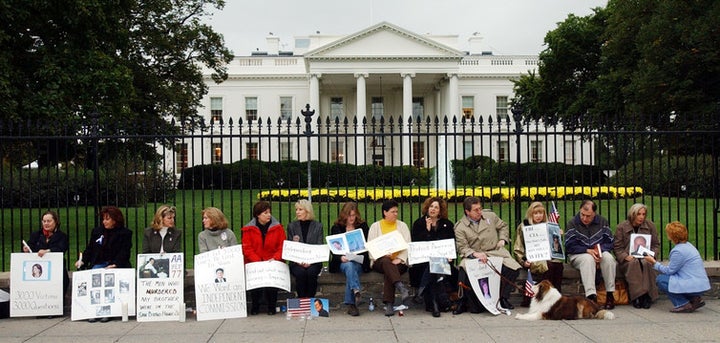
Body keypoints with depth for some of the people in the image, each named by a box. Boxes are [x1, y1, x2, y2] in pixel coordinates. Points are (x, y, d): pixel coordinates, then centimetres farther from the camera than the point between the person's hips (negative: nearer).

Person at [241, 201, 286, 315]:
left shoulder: (277, 227, 7)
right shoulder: (248, 229, 5)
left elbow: (282, 246, 3)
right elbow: (247, 249, -2)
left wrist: (275, 258, -15)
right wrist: (258, 262, -15)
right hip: (254, 264, 0)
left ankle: (271, 306, -5)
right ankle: (255, 306, -3)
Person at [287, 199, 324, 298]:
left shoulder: (318, 226, 6)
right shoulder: (291, 226, 8)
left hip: (313, 261, 0)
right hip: (296, 262, 0)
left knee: (311, 272, -33)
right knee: (300, 273, -32)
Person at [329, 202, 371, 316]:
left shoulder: (363, 226, 13)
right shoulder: (336, 228, 11)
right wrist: (341, 257, -17)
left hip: (359, 261, 0)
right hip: (341, 262, 0)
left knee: (351, 266, -33)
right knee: (349, 266, -35)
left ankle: (351, 304, -37)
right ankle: (356, 290, -52)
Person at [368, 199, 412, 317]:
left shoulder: (402, 225, 15)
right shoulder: (375, 226, 13)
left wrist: (399, 259, -14)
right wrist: (383, 255, -16)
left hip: (399, 261, 0)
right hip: (380, 261, 0)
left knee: (388, 271, -33)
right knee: (386, 262, -36)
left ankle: (389, 304, -35)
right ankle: (401, 288, -51)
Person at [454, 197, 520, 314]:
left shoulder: (490, 216, 10)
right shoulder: (460, 227, -2)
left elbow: (503, 226, 25)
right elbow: (462, 247, -6)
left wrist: (502, 239, 9)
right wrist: (475, 253, -24)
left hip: (495, 252, 3)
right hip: (473, 256, -3)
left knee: (514, 269, -20)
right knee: (464, 274, -32)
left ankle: (503, 298, 3)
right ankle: (471, 303, -7)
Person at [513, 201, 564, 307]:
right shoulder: (523, 227, 6)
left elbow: (555, 246, 23)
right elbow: (518, 249, 3)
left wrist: (558, 237, 4)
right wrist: (523, 261, -12)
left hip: (547, 257, 4)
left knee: (559, 264, -28)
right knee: (547, 266, -33)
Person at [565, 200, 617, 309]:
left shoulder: (602, 222, 5)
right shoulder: (573, 223, -3)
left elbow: (610, 243, 2)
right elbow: (569, 246, -9)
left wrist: (600, 250, -19)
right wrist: (587, 251, -22)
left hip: (600, 253, 3)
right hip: (578, 255, -2)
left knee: (608, 257, -31)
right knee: (588, 259, -37)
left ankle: (610, 294, -26)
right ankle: (591, 295, -46)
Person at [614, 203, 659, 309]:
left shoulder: (650, 226, 11)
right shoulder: (621, 227, 4)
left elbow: (656, 245, 13)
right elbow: (617, 248, 2)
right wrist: (625, 256, -17)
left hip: (645, 257, 1)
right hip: (628, 260, -1)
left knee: (646, 263, -34)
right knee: (634, 264, -36)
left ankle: (647, 296, -30)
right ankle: (636, 296, -35)